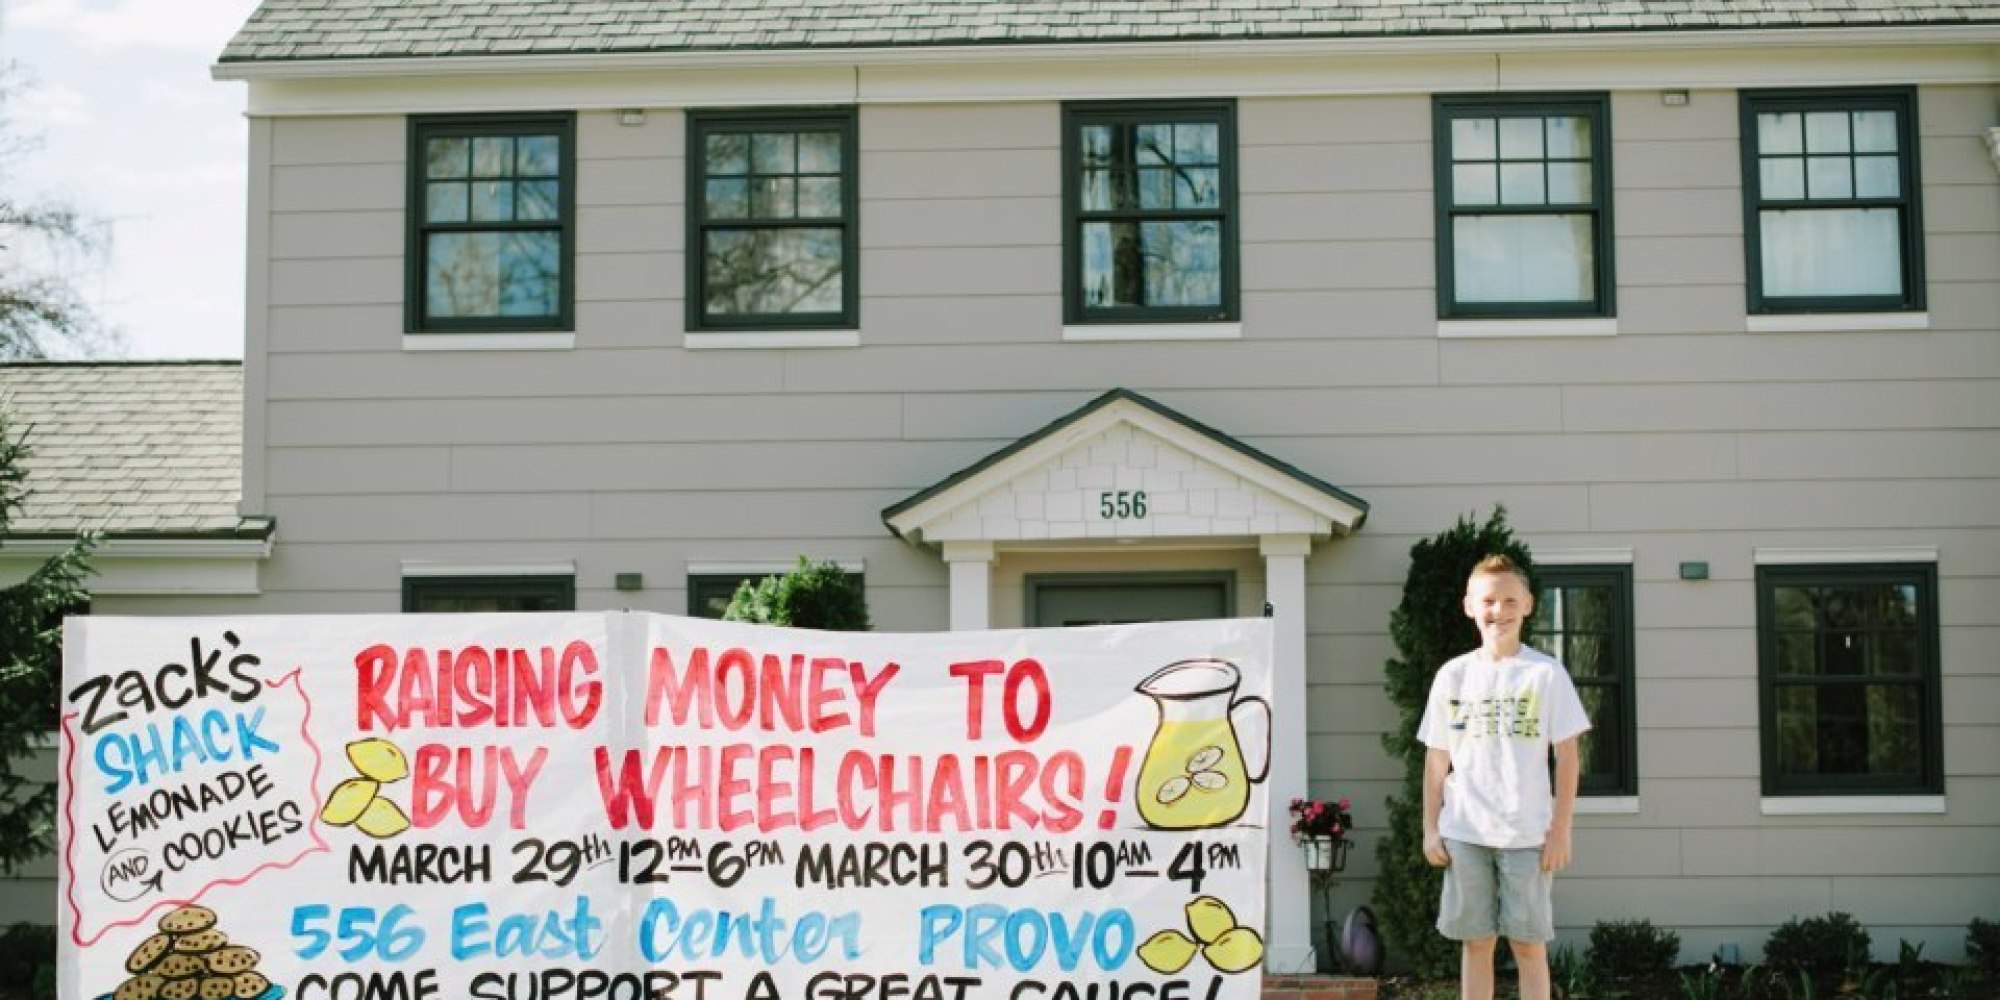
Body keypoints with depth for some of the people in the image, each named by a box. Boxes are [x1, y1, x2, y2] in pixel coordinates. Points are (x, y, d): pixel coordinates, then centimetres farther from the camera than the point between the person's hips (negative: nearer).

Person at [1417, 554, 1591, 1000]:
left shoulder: (1546, 673, -1)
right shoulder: (1453, 675, 6)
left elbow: (1567, 756, -1)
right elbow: (1437, 759, 9)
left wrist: (1560, 830, -6)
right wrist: (1430, 828, 4)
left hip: (1527, 833, -2)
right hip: (1465, 833, 2)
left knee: (1529, 945, 1)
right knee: (1476, 942, 6)